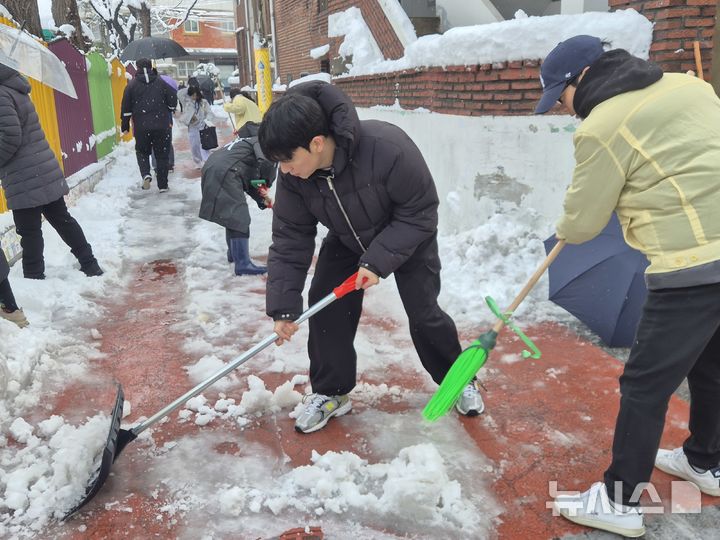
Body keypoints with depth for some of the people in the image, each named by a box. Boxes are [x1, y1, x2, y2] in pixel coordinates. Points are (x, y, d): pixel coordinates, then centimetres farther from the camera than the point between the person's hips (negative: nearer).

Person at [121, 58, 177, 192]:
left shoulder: (132, 85, 1)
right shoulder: (160, 82, 2)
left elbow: (126, 107, 1)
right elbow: (173, 98, 1)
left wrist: (125, 126, 9)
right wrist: (168, 111, 20)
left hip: (141, 127, 0)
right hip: (162, 126, 0)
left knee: (142, 152, 17)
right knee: (161, 155, 8)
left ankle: (146, 174, -9)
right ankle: (162, 185, 9)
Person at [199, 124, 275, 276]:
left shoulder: (246, 142, 33)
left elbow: (247, 181, 30)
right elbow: (266, 161, -16)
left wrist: (261, 199, 25)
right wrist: (267, 181, 3)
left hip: (211, 169, 10)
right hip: (224, 173, -10)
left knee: (232, 216, 24)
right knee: (239, 218, -8)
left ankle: (233, 253, 37)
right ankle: (243, 264, -10)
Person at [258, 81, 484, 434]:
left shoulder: (388, 148, -40)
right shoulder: (293, 175, -24)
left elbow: (419, 213, -28)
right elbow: (290, 239, -17)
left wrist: (378, 260, -33)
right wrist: (283, 307, -21)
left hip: (408, 237, -4)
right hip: (346, 240, 4)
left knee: (423, 313, -6)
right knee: (325, 307, -7)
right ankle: (331, 393, 13)